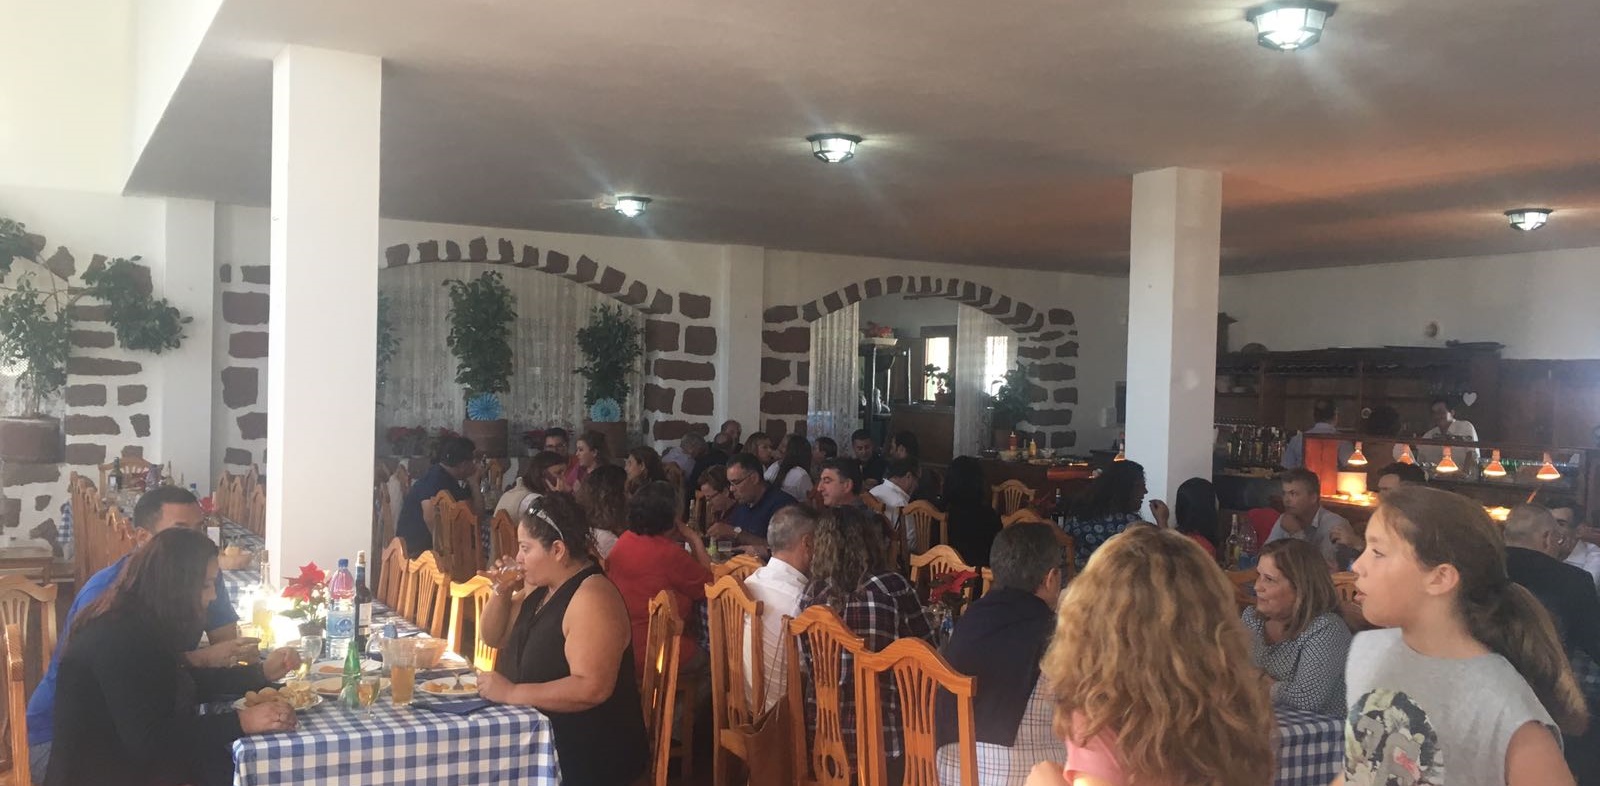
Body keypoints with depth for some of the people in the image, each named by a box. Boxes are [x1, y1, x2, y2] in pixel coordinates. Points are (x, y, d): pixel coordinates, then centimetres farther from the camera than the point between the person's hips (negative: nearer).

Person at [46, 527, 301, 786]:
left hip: (132, 762, 9)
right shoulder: (115, 640, -24)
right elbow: (146, 739, -28)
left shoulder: (140, 625, 5)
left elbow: (186, 683, 17)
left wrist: (262, 673, 8)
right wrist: (241, 722, -28)